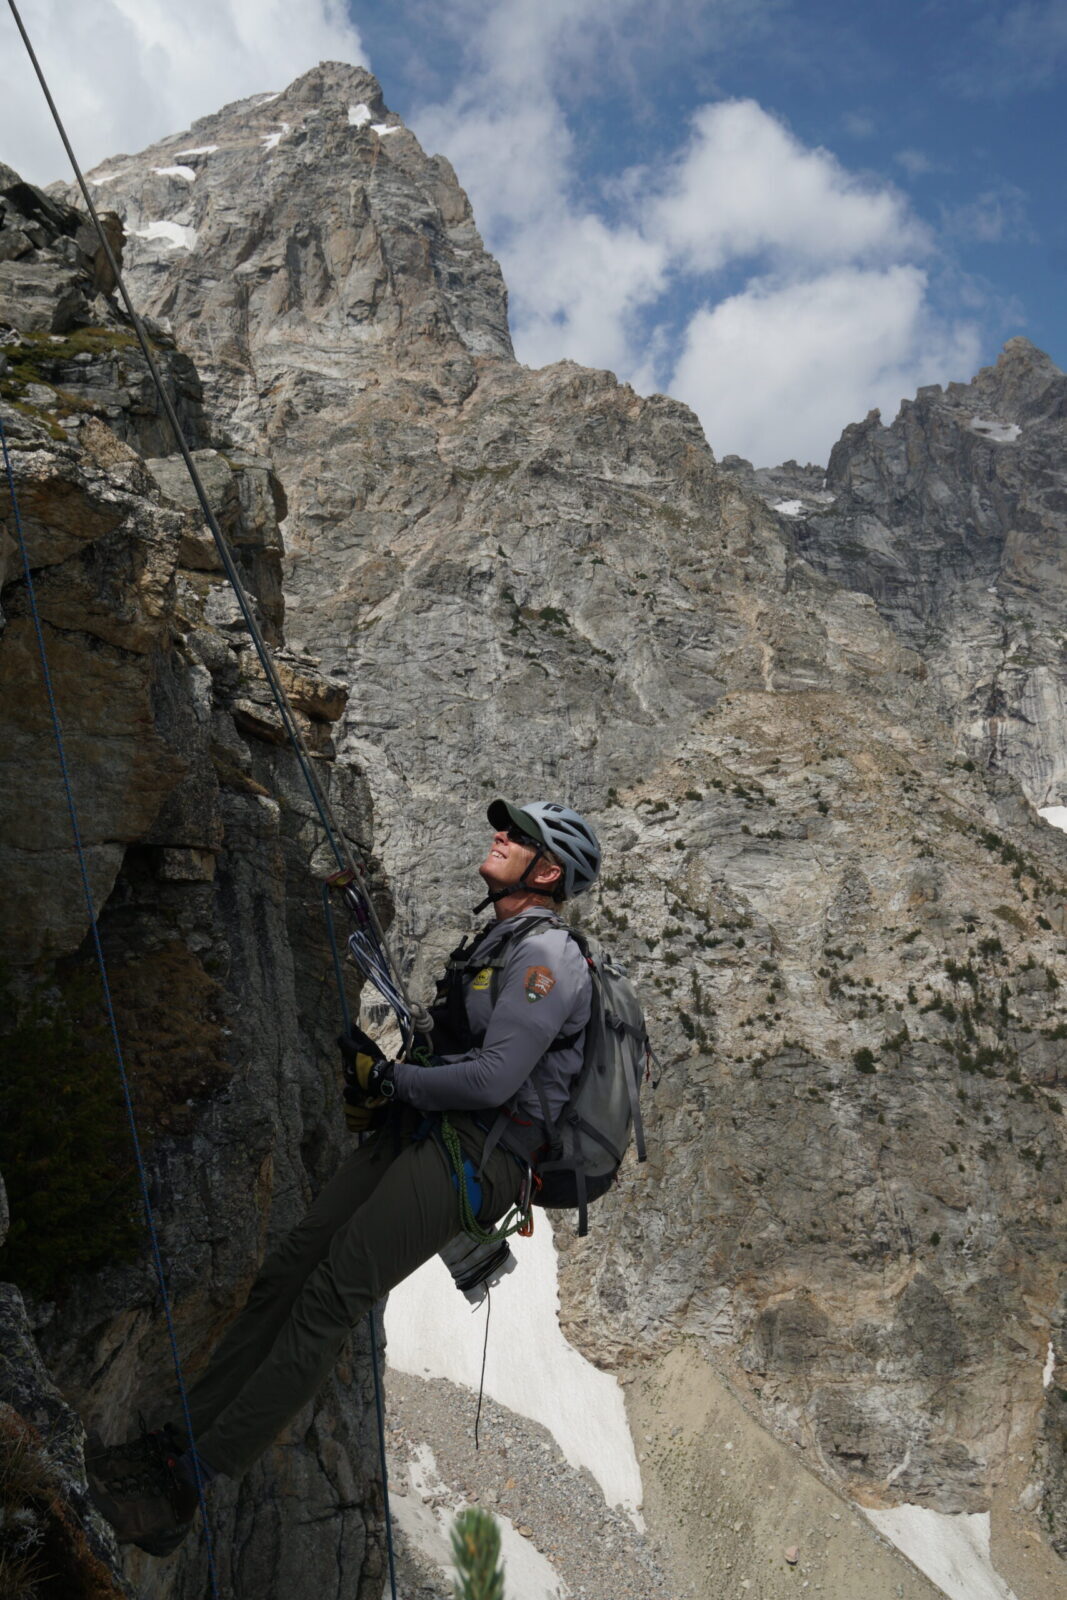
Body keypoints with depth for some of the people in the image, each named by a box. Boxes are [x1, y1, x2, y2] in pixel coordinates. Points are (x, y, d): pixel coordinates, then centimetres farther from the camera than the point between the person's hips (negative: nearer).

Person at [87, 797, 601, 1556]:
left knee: (330, 1300, -13)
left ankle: (182, 1489, -7)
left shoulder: (547, 955, -11)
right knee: (289, 1268, 2)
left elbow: (494, 1080, -20)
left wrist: (392, 1080, -7)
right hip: (422, 1132, 9)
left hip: (473, 1153, -9)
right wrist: (382, 1087, 9)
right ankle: (175, 1441, 9)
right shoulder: (494, 942, 21)